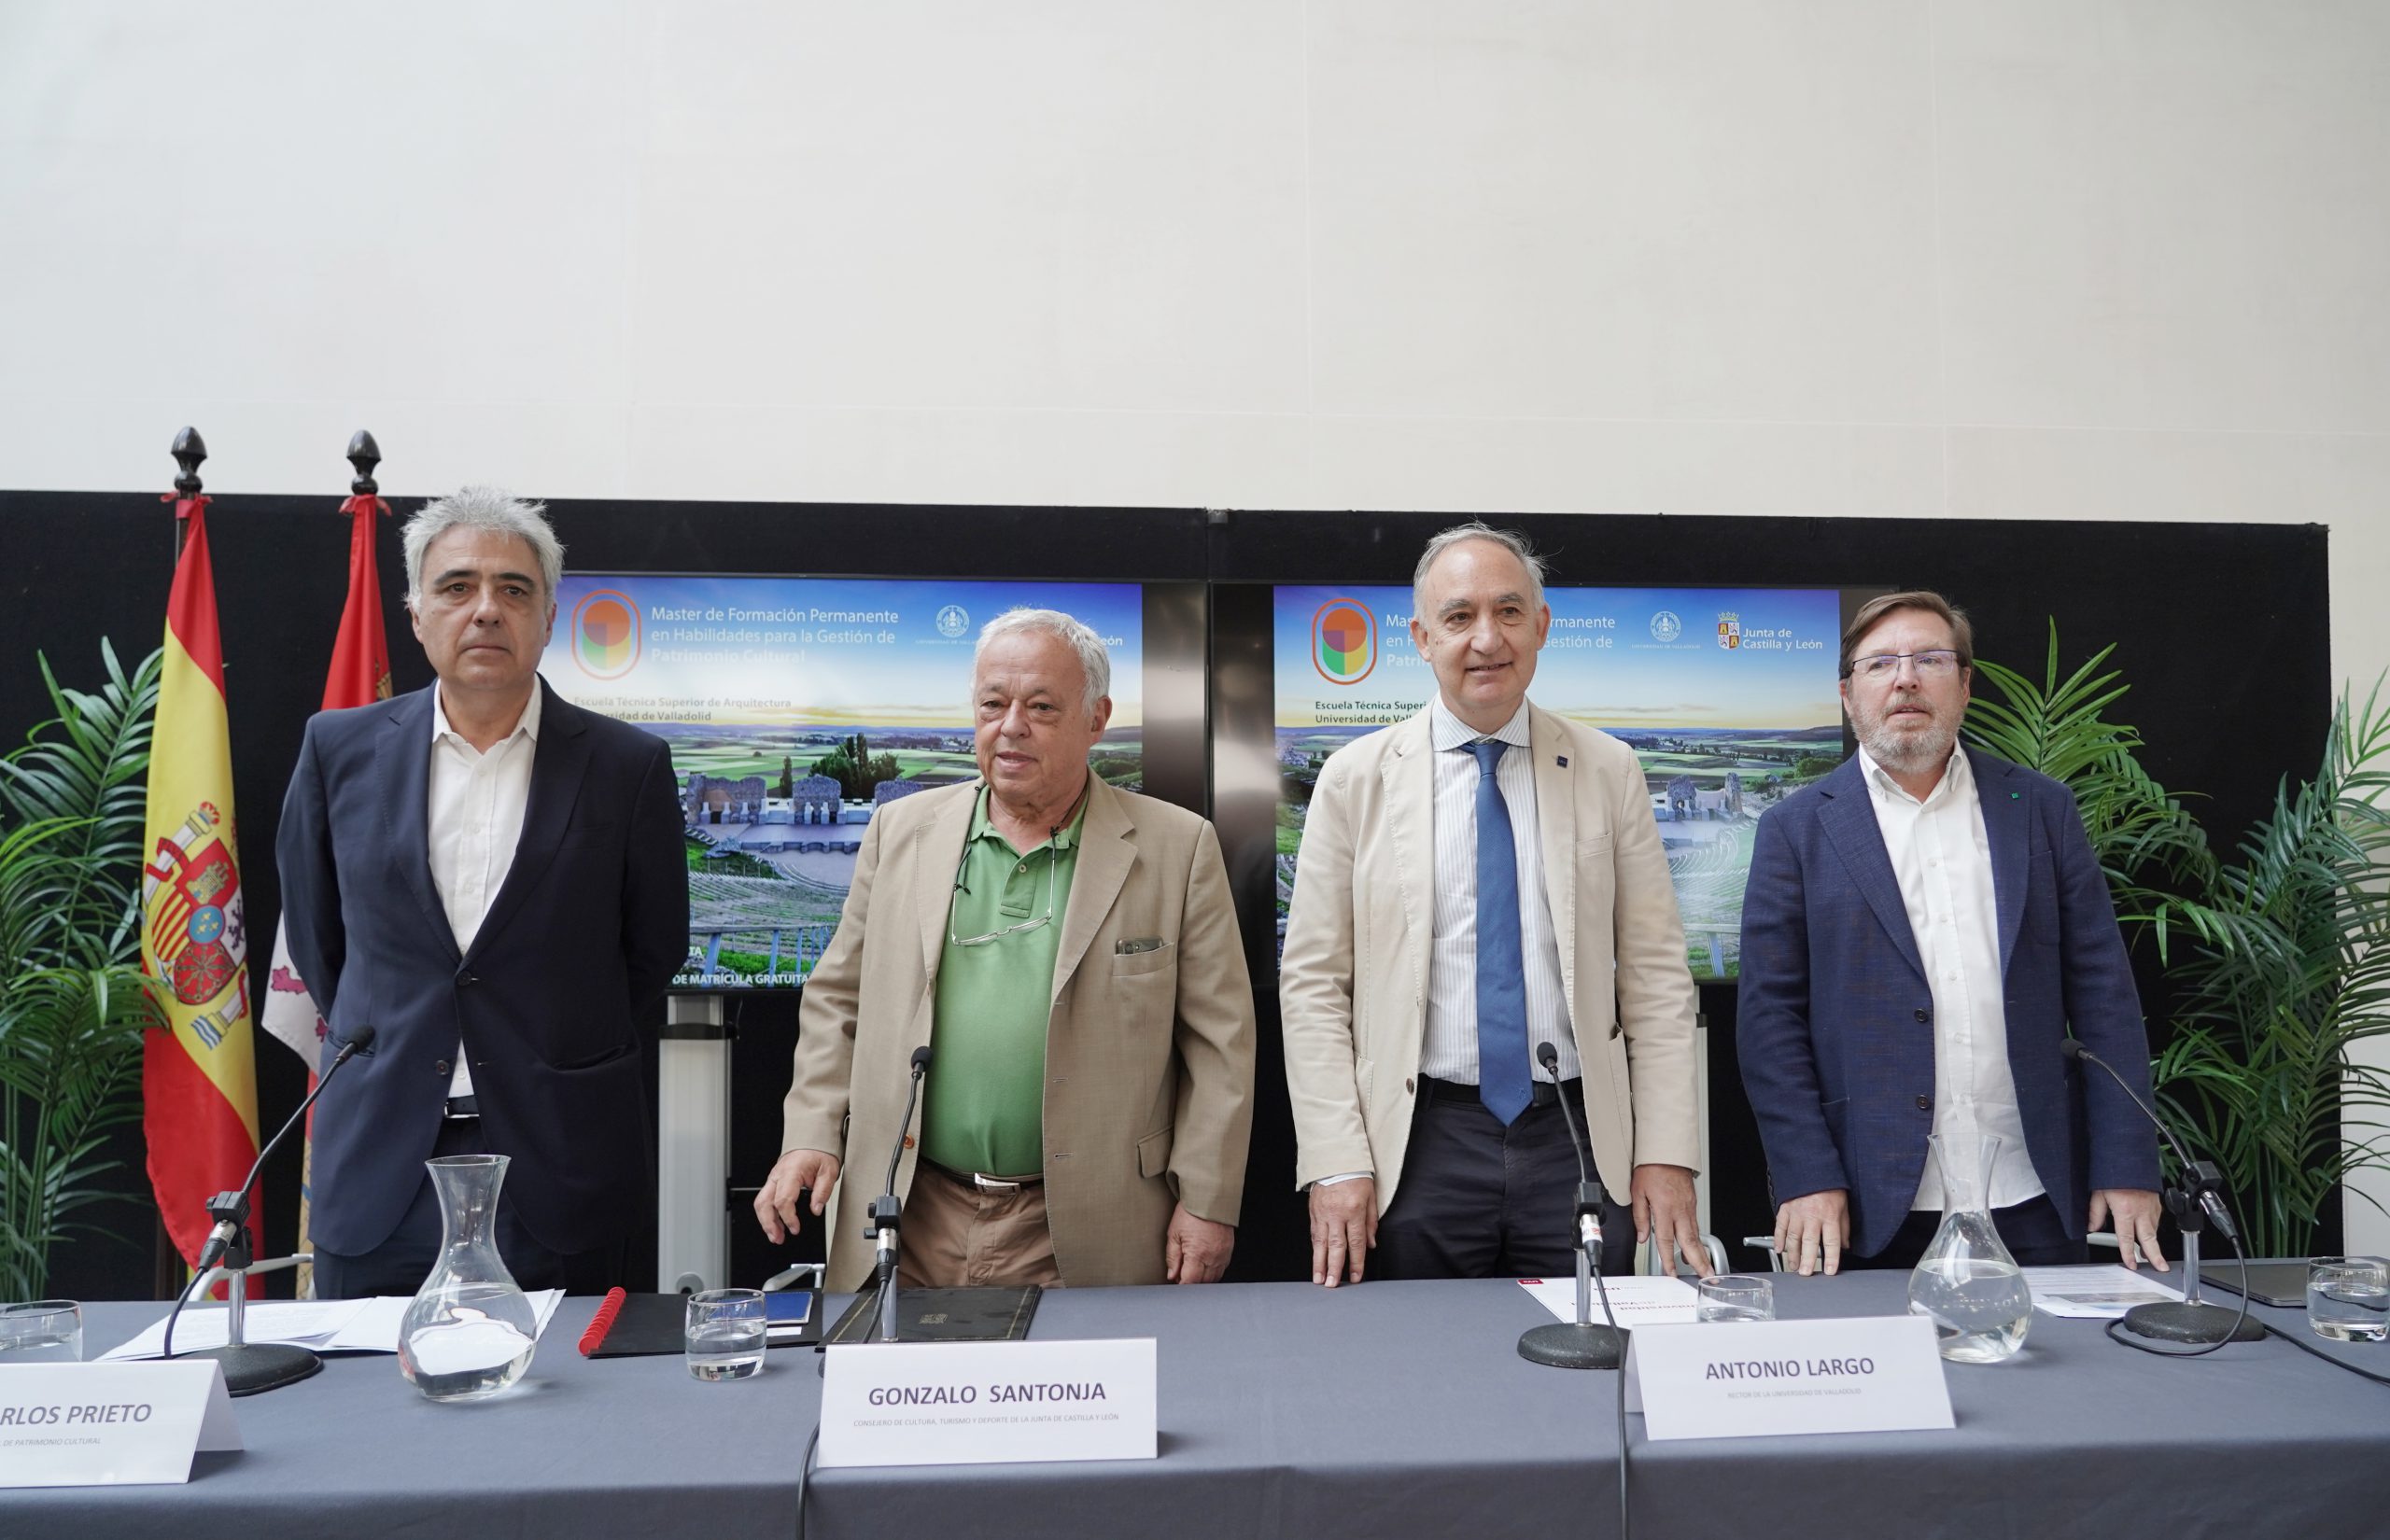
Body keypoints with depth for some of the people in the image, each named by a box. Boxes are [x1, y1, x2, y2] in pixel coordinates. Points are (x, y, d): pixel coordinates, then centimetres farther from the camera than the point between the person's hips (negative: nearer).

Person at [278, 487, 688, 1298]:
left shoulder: (627, 765, -3)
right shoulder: (341, 748, 3)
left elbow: (655, 948, 6)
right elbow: (312, 928, 15)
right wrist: (385, 1050, 15)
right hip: (375, 1166, 2)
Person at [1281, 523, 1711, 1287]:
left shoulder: (1609, 771, 4)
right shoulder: (1355, 779, 0)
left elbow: (1655, 974, 4)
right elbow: (1312, 984, -2)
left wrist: (1666, 1154, -2)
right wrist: (1337, 1164, -8)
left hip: (1580, 1139, 1)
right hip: (1420, 1143, -1)